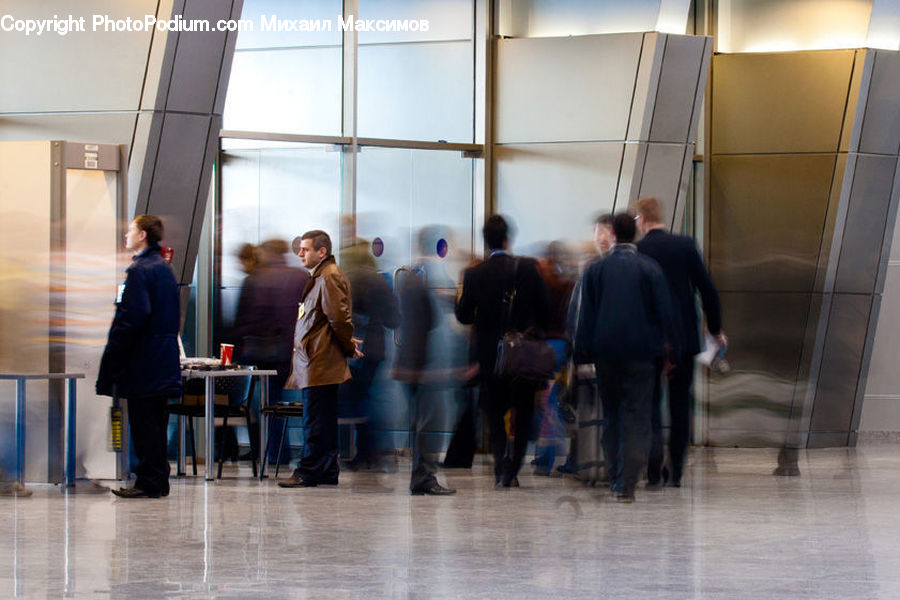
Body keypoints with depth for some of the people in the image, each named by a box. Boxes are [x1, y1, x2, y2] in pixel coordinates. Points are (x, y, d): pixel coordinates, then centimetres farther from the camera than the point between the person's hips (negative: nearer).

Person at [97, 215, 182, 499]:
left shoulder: (140, 270, -14)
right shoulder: (164, 268, 15)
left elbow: (133, 316, -21)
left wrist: (114, 355, -15)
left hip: (142, 358, -9)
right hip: (164, 357, 9)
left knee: (143, 423, -6)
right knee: (156, 424, 12)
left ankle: (148, 483, -5)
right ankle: (159, 481, 16)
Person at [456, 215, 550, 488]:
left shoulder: (473, 274, -7)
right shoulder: (527, 268, -9)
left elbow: (463, 316, -1)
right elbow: (544, 308, -4)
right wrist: (537, 332, 13)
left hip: (489, 353, 1)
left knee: (495, 415, 12)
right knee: (523, 412, 11)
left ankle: (501, 470, 0)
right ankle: (511, 469, 0)